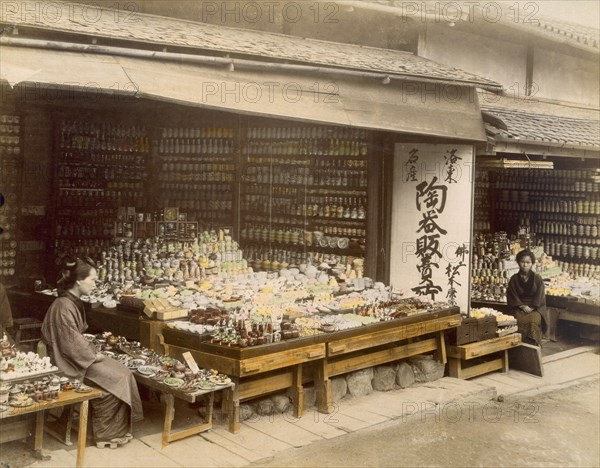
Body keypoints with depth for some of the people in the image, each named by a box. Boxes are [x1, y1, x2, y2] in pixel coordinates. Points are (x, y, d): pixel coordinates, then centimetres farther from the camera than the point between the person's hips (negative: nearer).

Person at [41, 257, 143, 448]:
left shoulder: (74, 302, 9)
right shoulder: (63, 306, -23)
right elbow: (71, 342, -23)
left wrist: (92, 352, 4)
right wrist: (93, 356, -13)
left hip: (80, 354, 10)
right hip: (69, 360, -10)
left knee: (123, 373, -3)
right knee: (114, 379, -16)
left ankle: (117, 429, 3)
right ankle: (106, 434, -2)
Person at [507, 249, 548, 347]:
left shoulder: (537, 278, 4)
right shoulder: (514, 279, 6)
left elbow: (540, 295, 0)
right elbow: (512, 296, 4)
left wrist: (532, 308, -12)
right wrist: (522, 306, -10)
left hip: (535, 308, 0)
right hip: (519, 307, 1)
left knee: (534, 320, -31)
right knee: (521, 320, -30)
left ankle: (533, 344, -25)